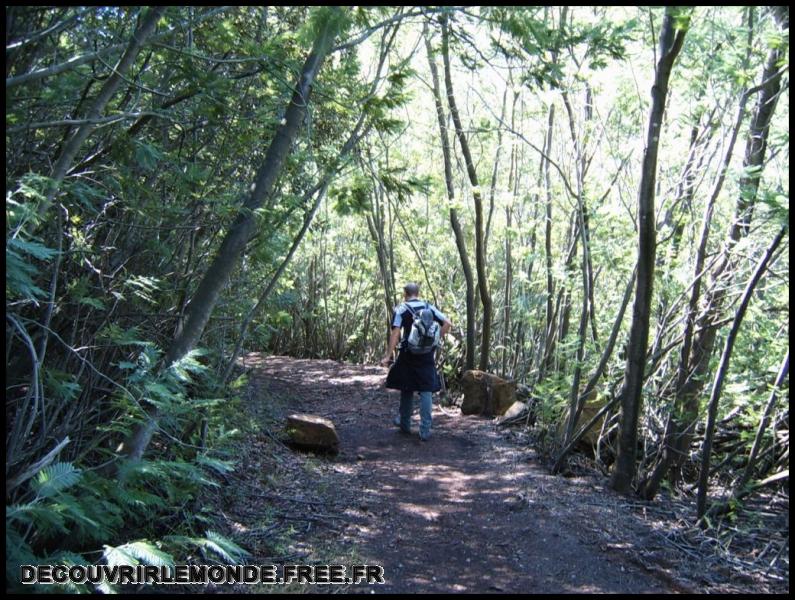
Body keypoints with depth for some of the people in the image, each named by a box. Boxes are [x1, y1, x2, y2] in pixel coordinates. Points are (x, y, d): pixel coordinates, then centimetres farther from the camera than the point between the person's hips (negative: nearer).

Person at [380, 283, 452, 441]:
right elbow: (448, 324, 0)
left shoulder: (401, 309, -4)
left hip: (408, 354, -2)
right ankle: (425, 430, 0)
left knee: (406, 388, 16)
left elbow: (395, 333, -15)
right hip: (428, 355, 2)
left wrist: (388, 356, -16)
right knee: (426, 391, 3)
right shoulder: (429, 307, 5)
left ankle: (405, 423, 30)